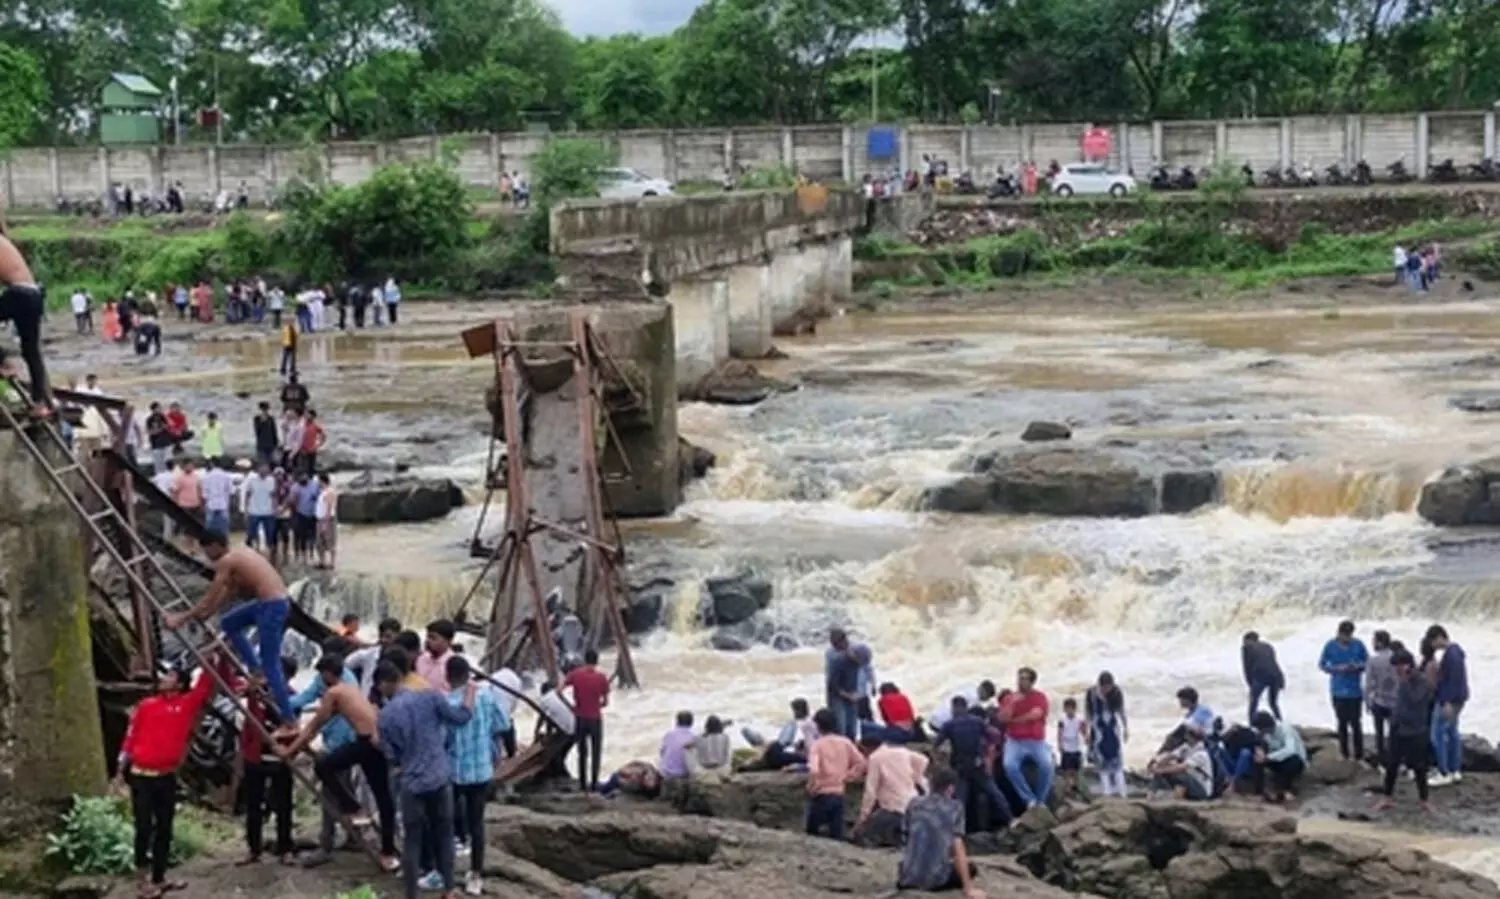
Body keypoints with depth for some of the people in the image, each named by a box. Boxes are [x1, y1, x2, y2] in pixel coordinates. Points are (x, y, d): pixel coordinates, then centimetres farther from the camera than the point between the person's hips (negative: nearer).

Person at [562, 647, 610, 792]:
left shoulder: (575, 674, -5)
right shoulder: (601, 677, -9)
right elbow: (606, 702, -5)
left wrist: (571, 706, 1)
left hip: (580, 719, 2)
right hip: (595, 719, -2)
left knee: (582, 753, 15)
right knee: (596, 753, 9)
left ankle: (583, 784, 16)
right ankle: (594, 784, 6)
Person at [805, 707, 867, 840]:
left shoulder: (818, 744, -12)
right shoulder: (845, 742, 3)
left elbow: (814, 770, -25)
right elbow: (861, 763, 3)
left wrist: (812, 788, -10)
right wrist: (847, 777, 8)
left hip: (821, 795, -4)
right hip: (839, 794, 4)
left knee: (812, 834, 11)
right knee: (837, 835, 6)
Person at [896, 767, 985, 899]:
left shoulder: (913, 805, 7)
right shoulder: (954, 808, -2)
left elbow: (904, 842, 13)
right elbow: (957, 847, -7)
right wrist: (968, 888, -6)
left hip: (909, 875, 5)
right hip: (936, 877, -5)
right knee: (970, 869, 26)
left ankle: (905, 882, 11)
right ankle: (935, 885, 3)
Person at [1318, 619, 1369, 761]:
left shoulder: (1358, 645, -5)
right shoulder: (1330, 646, -5)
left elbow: (1368, 662, 4)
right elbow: (1322, 664, 1)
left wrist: (1358, 666, -17)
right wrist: (1337, 669, -15)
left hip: (1355, 690, -1)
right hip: (1338, 691, 1)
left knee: (1355, 722, -4)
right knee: (1342, 722, 9)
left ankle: (1359, 754, 5)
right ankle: (1344, 752, 22)